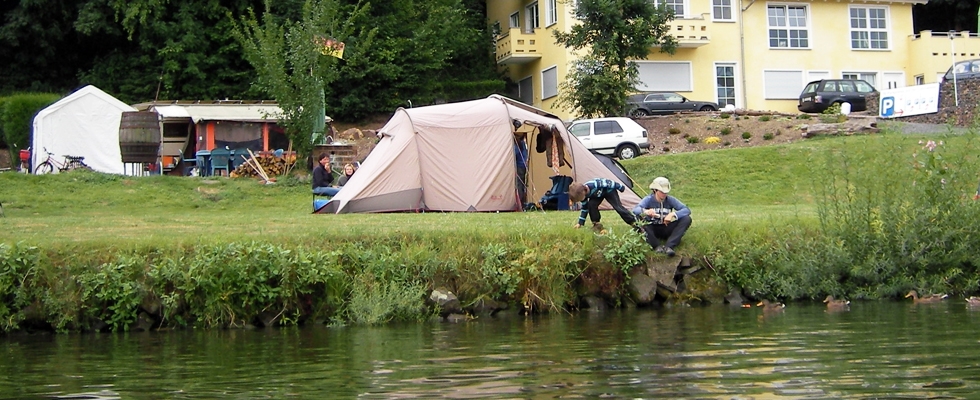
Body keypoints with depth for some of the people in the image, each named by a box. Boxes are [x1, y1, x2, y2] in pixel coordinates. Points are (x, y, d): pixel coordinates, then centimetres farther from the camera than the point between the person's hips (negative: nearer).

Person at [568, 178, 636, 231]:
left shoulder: (594, 185, -46)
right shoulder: (582, 193, -23)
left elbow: (608, 183, -31)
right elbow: (584, 208, -7)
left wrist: (621, 187, -17)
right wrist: (580, 223, -8)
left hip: (609, 190, -5)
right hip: (599, 194, 5)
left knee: (618, 207, -12)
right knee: (591, 205, -19)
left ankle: (633, 221, -3)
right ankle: (596, 224, -4)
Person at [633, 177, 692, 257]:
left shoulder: (670, 200, -8)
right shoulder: (649, 200, -13)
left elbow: (687, 210, -14)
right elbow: (635, 210, -30)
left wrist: (673, 214, -33)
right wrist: (646, 211, -54)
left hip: (666, 230, 2)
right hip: (652, 230, -2)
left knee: (687, 219, -21)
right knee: (638, 218, -33)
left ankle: (668, 246, -35)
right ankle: (657, 246, -34)